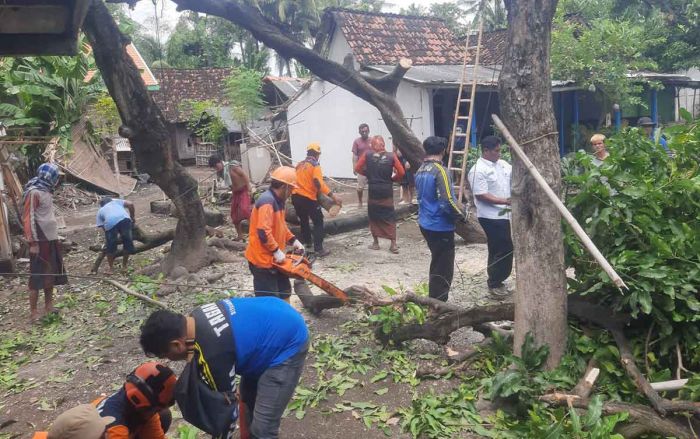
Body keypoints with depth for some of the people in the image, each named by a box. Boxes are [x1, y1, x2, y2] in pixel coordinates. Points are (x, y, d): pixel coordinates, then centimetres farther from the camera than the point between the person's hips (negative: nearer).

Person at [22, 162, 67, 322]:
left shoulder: (46, 191, 12)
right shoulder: (34, 192, -14)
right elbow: (28, 218, -18)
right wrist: (33, 242, -20)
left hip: (51, 239, 9)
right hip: (40, 241, -9)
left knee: (51, 273, 15)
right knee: (38, 275, -3)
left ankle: (49, 306, 26)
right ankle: (33, 312, 4)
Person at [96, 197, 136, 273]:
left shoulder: (100, 211, 34)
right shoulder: (116, 202, 38)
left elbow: (103, 227, 23)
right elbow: (130, 204, 21)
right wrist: (133, 217, 30)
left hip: (110, 223, 0)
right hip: (124, 219, 0)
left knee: (110, 247, 17)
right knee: (128, 243, 18)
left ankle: (111, 268, 24)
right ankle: (124, 266, 27)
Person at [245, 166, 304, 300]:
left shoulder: (278, 200, 9)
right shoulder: (267, 201, -23)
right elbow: (263, 232, -30)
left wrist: (294, 240, 12)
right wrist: (276, 251, -23)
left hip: (273, 259, 10)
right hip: (262, 259, -10)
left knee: (284, 291, 22)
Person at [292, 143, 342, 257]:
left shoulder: (299, 164, 13)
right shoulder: (315, 165, -8)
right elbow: (319, 183, -21)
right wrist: (333, 195, -24)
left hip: (295, 196, 7)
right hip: (308, 198, -7)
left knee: (303, 220, 25)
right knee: (318, 222, 3)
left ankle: (306, 242, 38)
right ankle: (318, 249, -5)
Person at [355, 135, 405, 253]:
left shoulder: (367, 155, -5)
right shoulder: (391, 156, -4)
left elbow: (357, 168, -1)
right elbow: (401, 173, -5)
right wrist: (392, 179, 11)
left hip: (373, 190, 0)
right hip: (387, 191, 0)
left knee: (373, 216, 13)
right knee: (389, 217, 6)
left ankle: (376, 243, 19)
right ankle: (393, 244, 4)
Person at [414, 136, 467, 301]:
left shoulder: (420, 171, 7)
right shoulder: (440, 171, -19)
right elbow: (448, 202, -25)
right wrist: (462, 214, -9)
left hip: (425, 224, 9)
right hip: (441, 227, -9)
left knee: (436, 264, 23)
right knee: (443, 269, 1)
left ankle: (434, 301, 34)